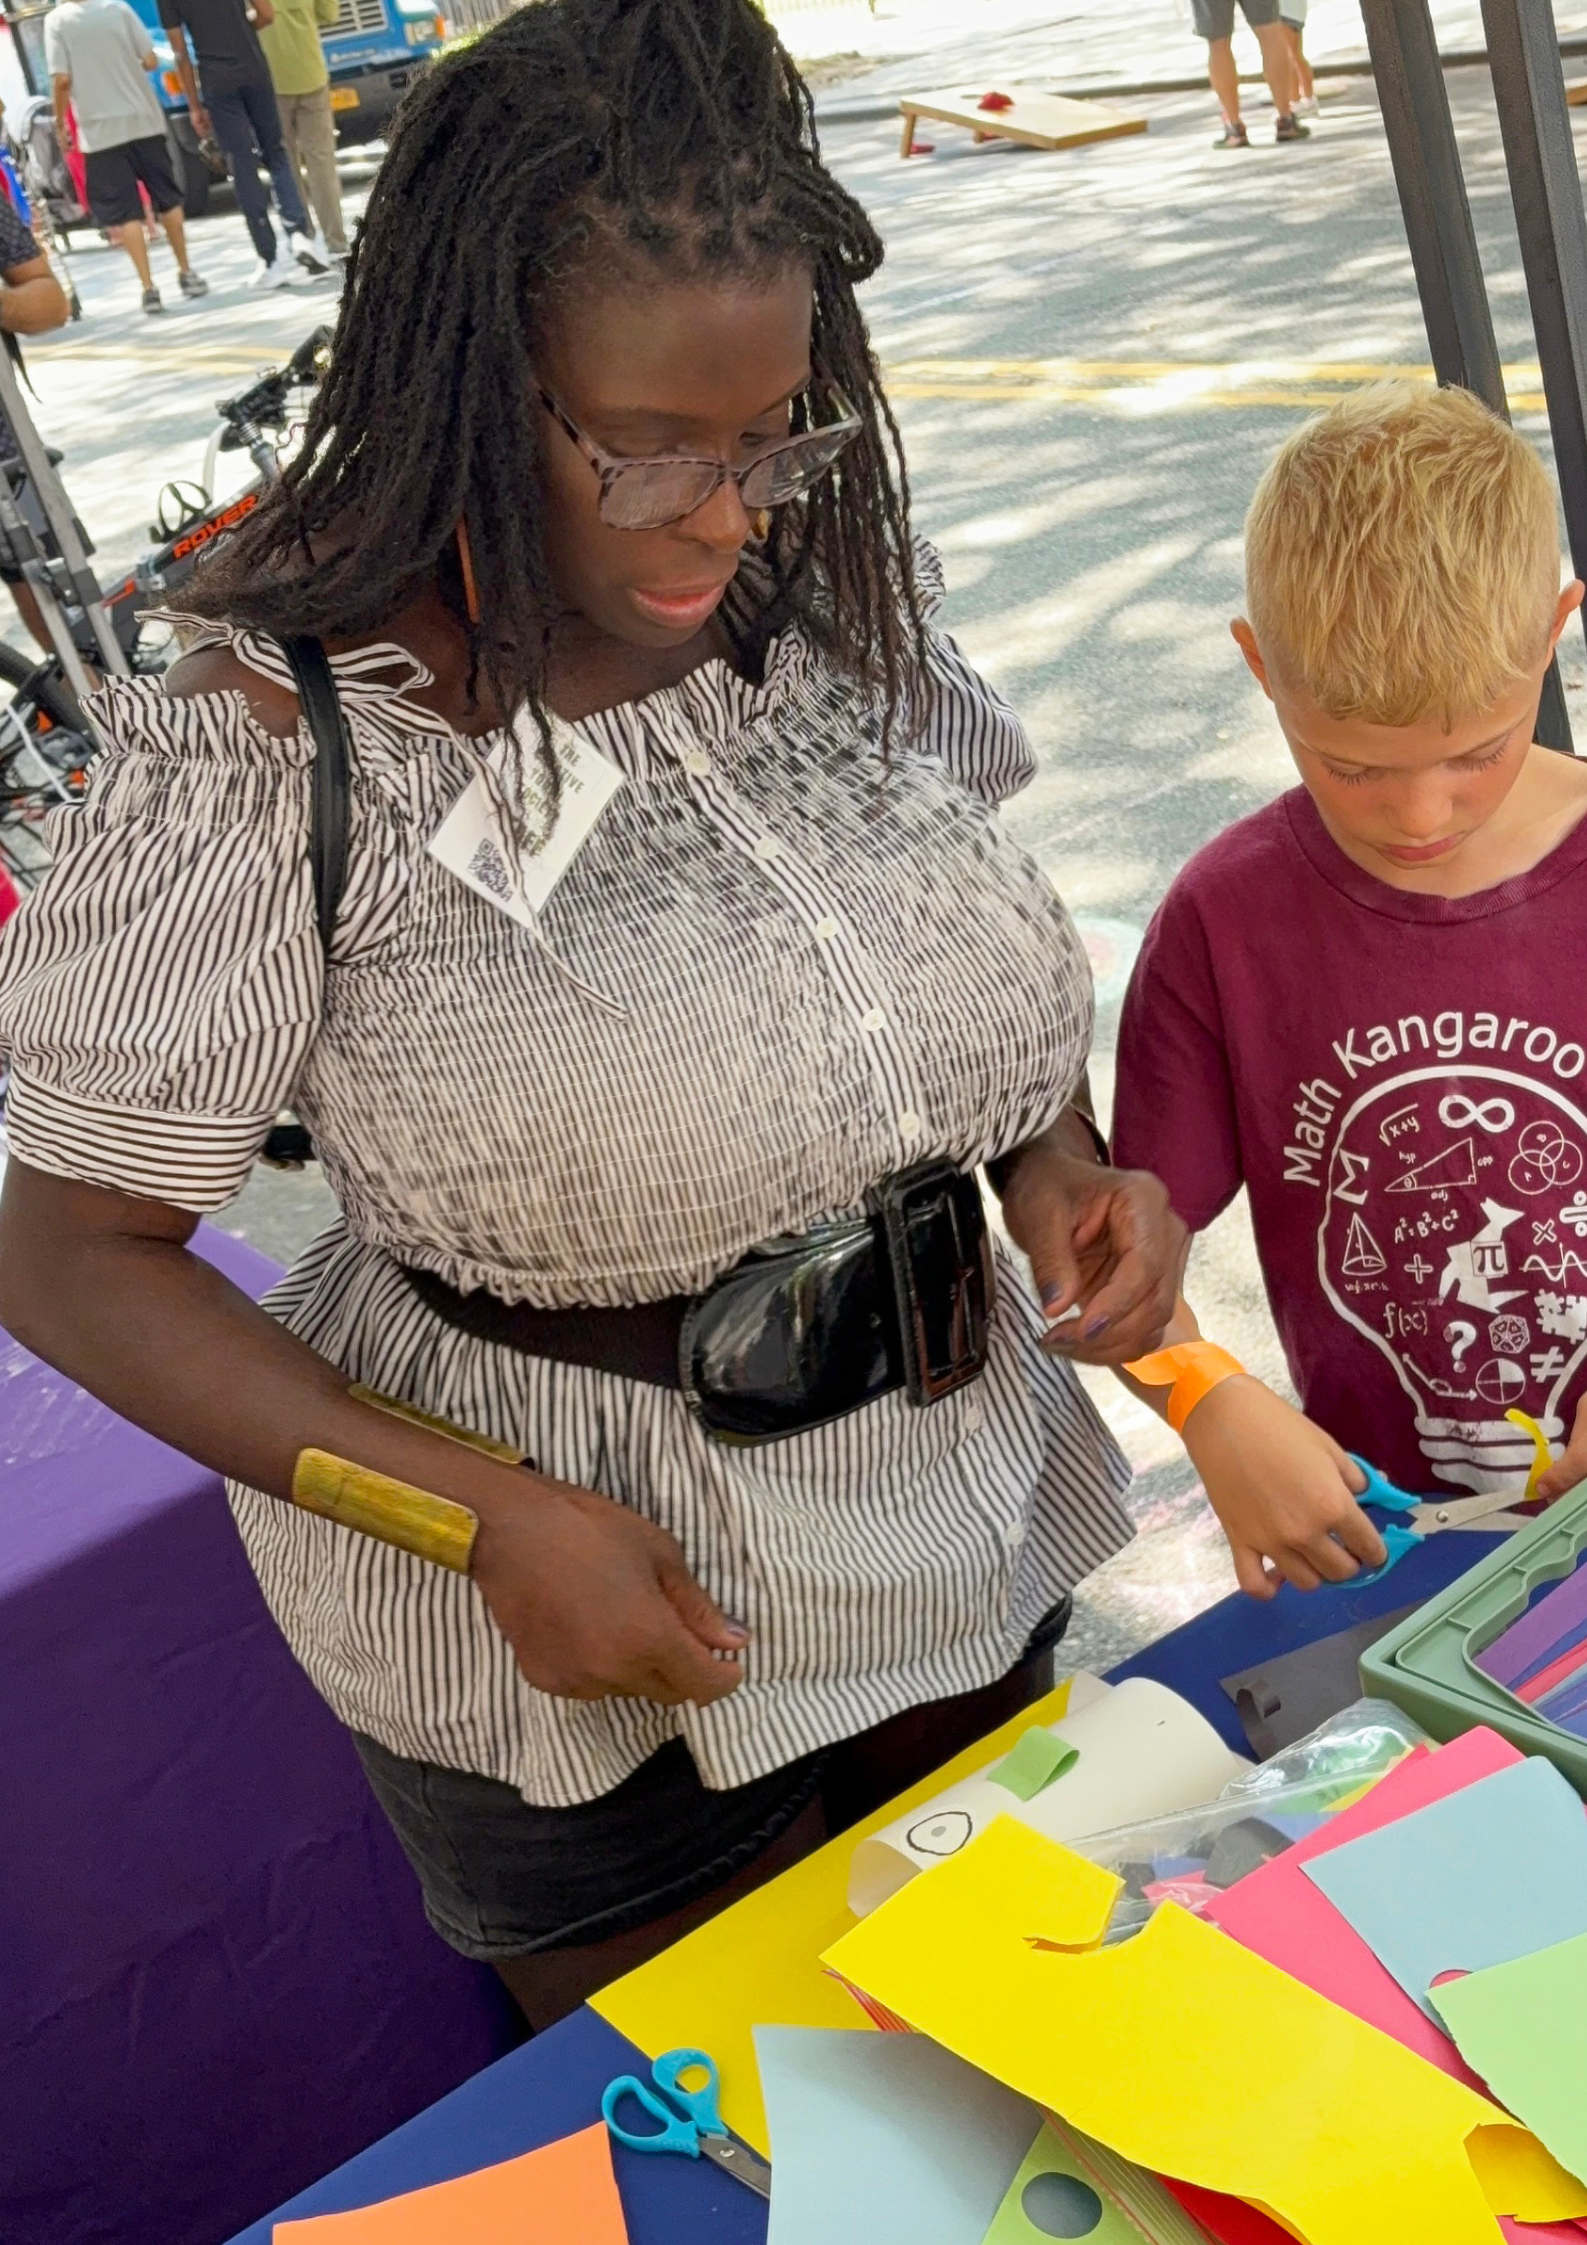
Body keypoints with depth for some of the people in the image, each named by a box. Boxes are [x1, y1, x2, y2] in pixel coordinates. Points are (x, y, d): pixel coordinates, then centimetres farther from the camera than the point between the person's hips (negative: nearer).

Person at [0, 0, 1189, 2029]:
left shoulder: (831, 596, -6)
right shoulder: (269, 760, -22)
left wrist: (1059, 1160, -10)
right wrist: (484, 1519, -25)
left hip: (963, 1543, 5)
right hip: (583, 1641, -5)